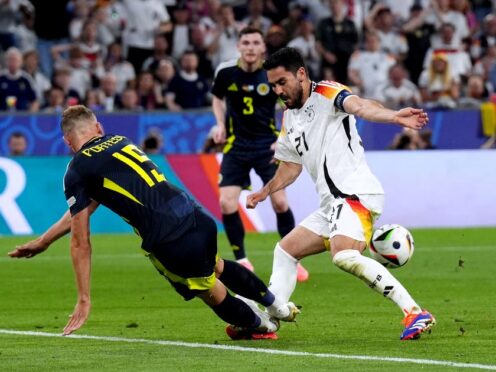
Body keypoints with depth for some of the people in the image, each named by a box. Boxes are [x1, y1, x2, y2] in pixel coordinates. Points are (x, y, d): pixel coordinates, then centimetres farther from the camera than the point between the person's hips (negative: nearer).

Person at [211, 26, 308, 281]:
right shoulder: (226, 72, -6)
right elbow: (218, 99, 15)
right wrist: (220, 125, -1)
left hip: (267, 145, -1)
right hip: (236, 145, 1)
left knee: (279, 202, -10)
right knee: (227, 204, -10)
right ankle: (241, 260, 7)